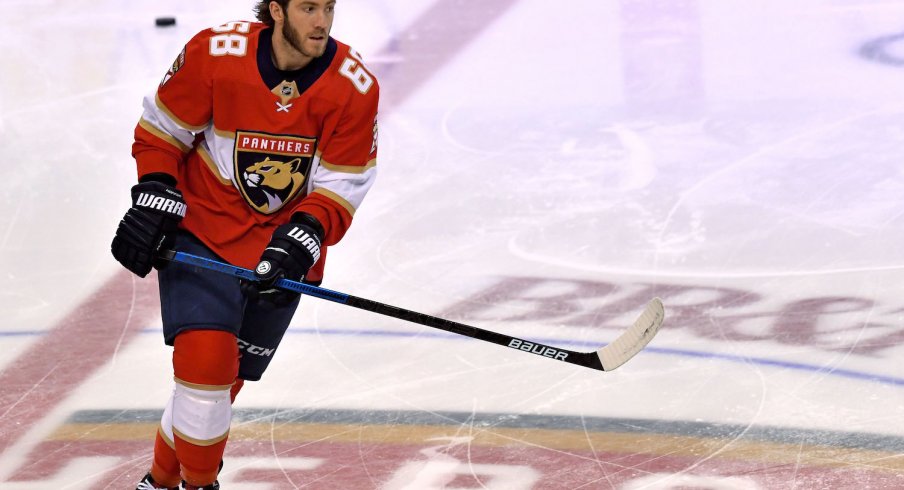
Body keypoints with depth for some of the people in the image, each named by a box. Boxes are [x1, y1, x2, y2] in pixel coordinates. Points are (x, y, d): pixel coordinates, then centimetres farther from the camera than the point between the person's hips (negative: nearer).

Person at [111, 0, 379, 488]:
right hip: (201, 226, -2)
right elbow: (160, 128, -2)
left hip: (281, 248, 2)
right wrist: (154, 198, -13)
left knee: (223, 378, 9)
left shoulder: (354, 87, -13)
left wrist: (300, 242, -25)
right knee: (204, 356, -18)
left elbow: (339, 188, -9)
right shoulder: (215, 53, -17)